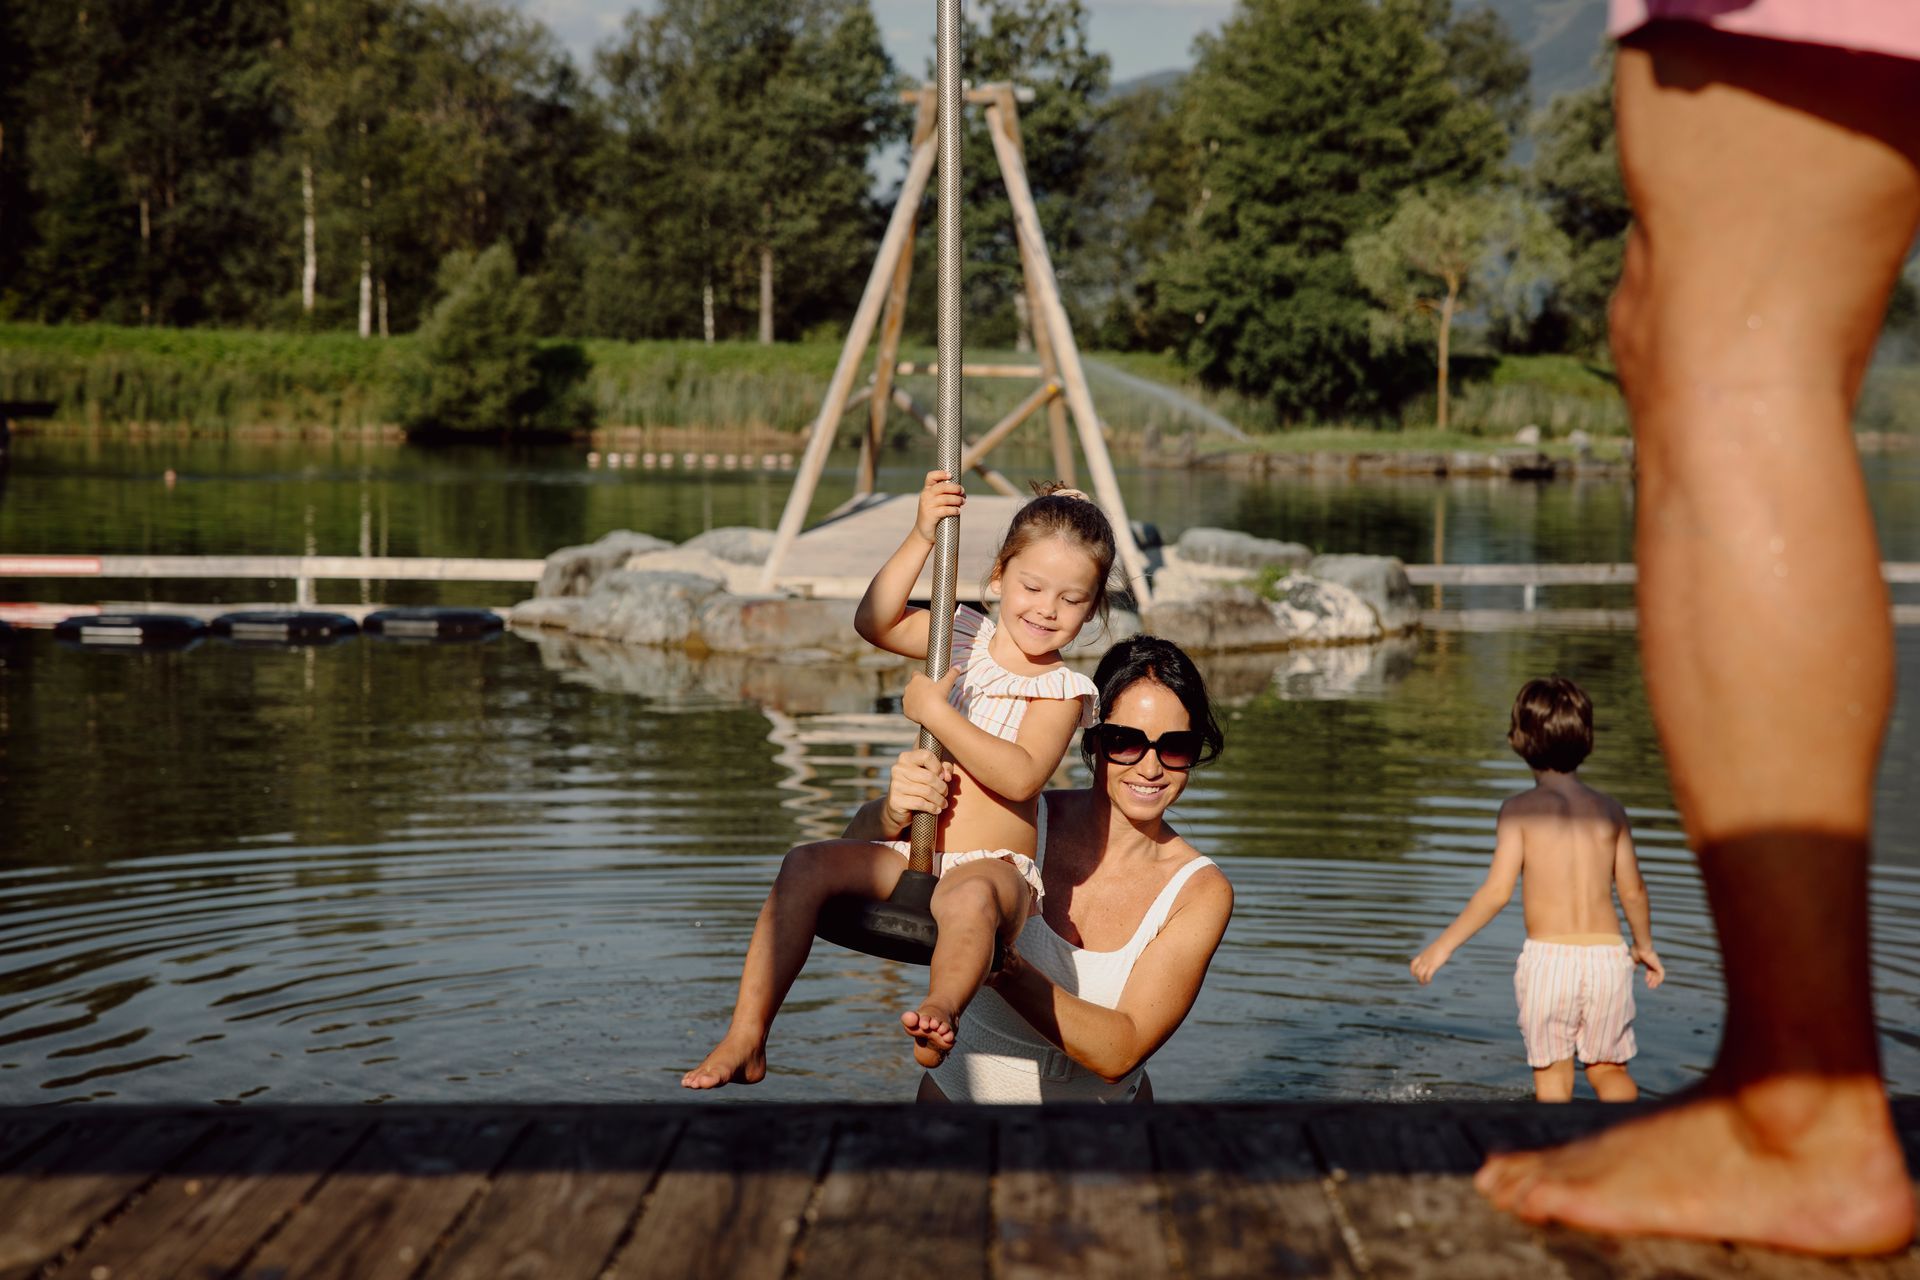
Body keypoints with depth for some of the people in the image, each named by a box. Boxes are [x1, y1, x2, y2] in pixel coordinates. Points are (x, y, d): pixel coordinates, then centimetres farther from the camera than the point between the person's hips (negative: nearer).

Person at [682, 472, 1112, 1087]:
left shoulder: (1063, 690, -2)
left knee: (970, 896, -40)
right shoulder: (963, 636, 13)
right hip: (908, 856, 4)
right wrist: (922, 538, -7)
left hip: (996, 868, -4)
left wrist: (934, 711, -18)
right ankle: (745, 1040, -24)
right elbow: (875, 623, 1)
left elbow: (1020, 777, -18)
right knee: (808, 864, -21)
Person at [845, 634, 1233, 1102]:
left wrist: (1005, 970, -37)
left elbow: (1120, 1055, -22)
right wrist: (892, 815, -41)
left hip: (1104, 1100, -1)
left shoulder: (1201, 892, -14)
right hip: (966, 1093, 1)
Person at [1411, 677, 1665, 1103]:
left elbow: (1497, 891, -10)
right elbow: (1633, 892, 14)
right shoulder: (1609, 809, 7)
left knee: (1551, 1073, 11)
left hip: (1547, 958, -2)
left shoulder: (1520, 809, -3)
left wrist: (1443, 945, -2)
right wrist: (1645, 946, 32)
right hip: (1608, 956, 3)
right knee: (1608, 1067, 18)